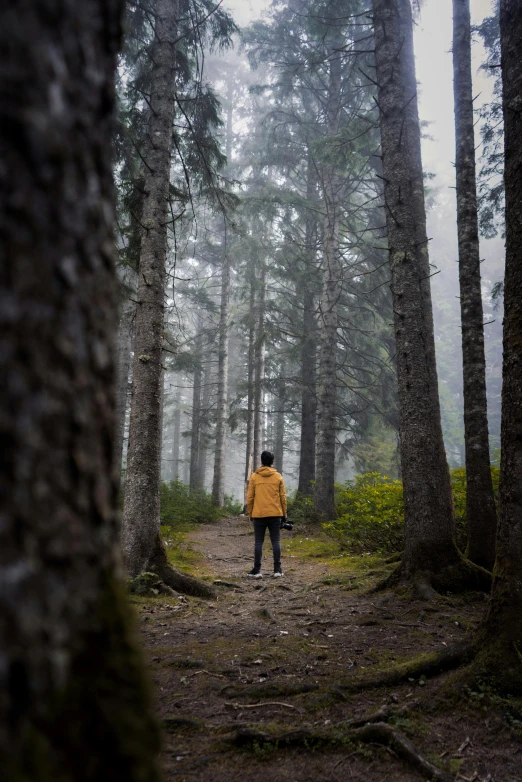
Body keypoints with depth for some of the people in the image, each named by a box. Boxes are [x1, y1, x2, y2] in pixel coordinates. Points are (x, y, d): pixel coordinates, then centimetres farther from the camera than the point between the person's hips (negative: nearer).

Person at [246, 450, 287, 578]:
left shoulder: (254, 476, 0)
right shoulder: (278, 477, 3)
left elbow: (250, 497, 0)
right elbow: (283, 496, 3)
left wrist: (250, 513, 9)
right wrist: (284, 513, 12)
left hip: (258, 515, -1)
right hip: (275, 514, 1)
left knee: (259, 542, 4)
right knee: (275, 541, 5)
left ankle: (257, 570, 3)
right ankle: (277, 570, 4)